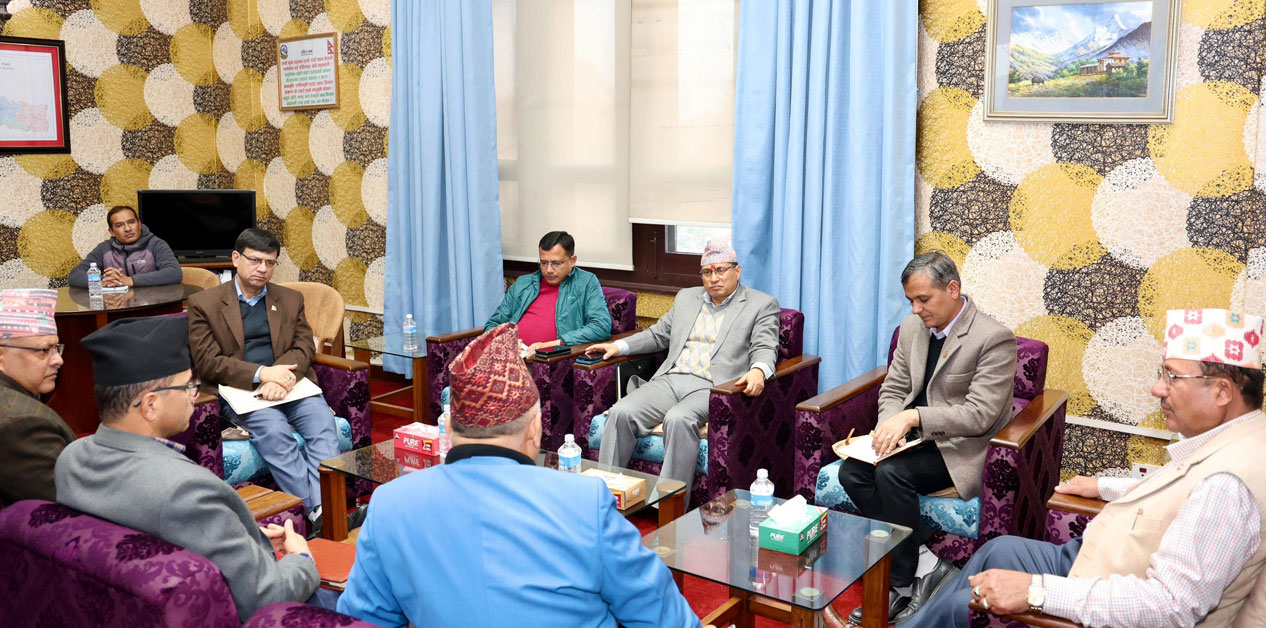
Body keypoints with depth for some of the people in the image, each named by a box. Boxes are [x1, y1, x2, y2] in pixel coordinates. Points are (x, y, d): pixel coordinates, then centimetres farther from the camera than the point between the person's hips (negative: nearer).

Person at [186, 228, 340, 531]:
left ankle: (325, 505, -41)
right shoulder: (204, 304, 6)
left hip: (289, 386, 3)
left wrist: (282, 375, -16)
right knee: (273, 428, -34)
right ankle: (318, 511, -37)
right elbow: (208, 362, -4)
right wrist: (261, 373, -18)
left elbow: (305, 347, 7)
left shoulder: (291, 299, 18)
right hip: (238, 391, -3)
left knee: (322, 419, -29)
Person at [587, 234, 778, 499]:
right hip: (670, 380, 5)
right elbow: (659, 334, 31)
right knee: (621, 412, -21)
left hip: (712, 387, -5)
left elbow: (765, 348, -4)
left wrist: (758, 371, -27)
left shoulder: (762, 305, 8)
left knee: (679, 419, -36)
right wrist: (619, 346, 17)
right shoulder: (686, 298, 24)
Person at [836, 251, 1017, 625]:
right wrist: (889, 427, -11)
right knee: (852, 472, -18)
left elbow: (980, 415, -21)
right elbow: (893, 389, 12)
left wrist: (913, 417, -29)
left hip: (960, 447, -7)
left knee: (892, 472, -30)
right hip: (913, 437, 7)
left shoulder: (994, 338, -15)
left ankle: (901, 587, -14)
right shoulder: (912, 327, 7)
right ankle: (925, 563, -10)